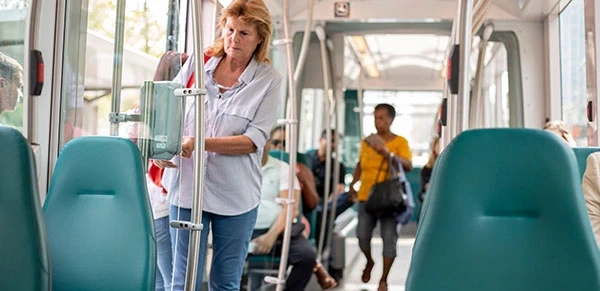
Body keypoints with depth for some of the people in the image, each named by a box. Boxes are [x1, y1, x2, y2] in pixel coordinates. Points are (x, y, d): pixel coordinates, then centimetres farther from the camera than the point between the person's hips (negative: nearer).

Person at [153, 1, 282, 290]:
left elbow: (254, 140, -11)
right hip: (187, 187, 1)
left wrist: (201, 143, -22)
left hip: (235, 194, -1)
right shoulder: (197, 62, 3)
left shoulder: (268, 80, -3)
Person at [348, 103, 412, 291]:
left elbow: (408, 166, -14)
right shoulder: (366, 141, 8)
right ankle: (369, 261, 29)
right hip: (367, 196, 3)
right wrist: (352, 184, 13)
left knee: (389, 238, -2)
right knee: (362, 235, -3)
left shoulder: (400, 142, -2)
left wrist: (388, 153, -25)